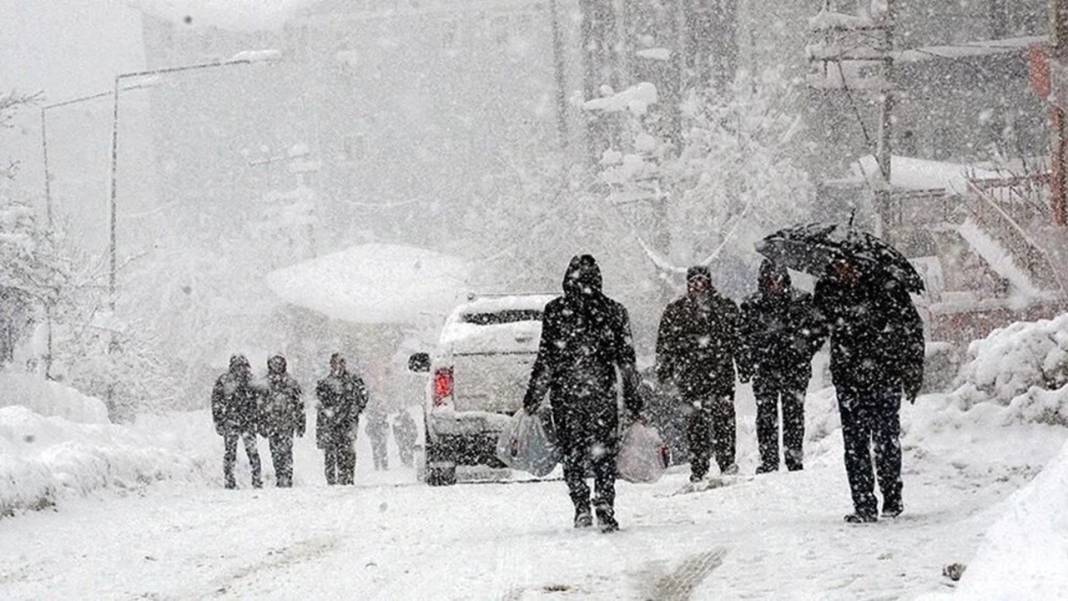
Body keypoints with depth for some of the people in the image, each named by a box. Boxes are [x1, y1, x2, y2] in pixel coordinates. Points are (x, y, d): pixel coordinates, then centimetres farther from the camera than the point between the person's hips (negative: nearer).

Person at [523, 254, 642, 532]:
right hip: (602, 394, 1)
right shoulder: (613, 311, 3)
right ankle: (605, 512, -3)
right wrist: (633, 398, 11)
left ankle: (581, 507, -1)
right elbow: (626, 360, 5)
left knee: (572, 454, 10)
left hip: (565, 394, -1)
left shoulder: (555, 311, -3)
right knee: (604, 455, 8)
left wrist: (533, 396, 2)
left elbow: (546, 359, -4)